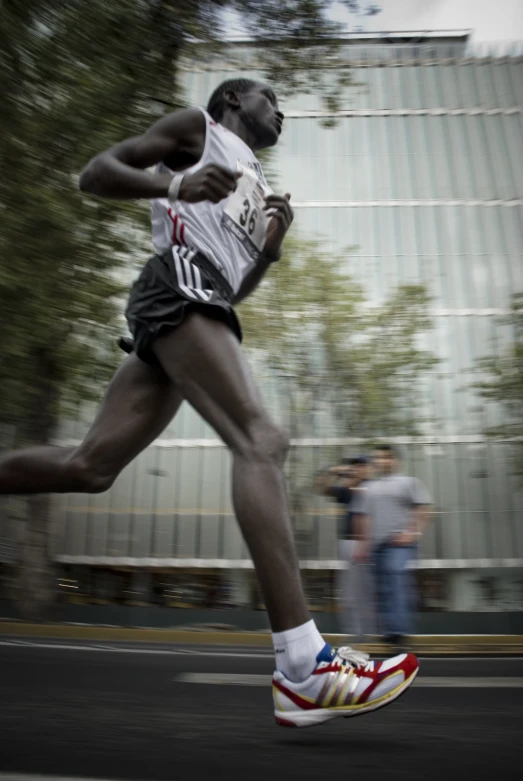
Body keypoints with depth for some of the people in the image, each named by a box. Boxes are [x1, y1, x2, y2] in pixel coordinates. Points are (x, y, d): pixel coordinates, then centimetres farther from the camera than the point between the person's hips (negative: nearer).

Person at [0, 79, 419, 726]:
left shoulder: (257, 188, 37)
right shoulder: (198, 127, 16)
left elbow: (237, 289, 35)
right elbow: (94, 174, 4)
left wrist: (270, 248, 17)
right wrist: (171, 183, -13)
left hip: (207, 296, 9)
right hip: (180, 281, -9)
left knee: (90, 466, 1)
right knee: (260, 441, -25)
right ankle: (304, 672, -29)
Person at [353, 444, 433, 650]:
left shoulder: (409, 482, 5)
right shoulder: (370, 488, 18)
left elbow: (423, 510, -3)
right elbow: (363, 516, 20)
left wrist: (413, 532, -14)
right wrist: (365, 542, 16)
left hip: (400, 542, -5)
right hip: (377, 544, 6)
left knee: (398, 582, -19)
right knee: (383, 588, 7)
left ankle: (400, 630, -20)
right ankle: (389, 631, 16)